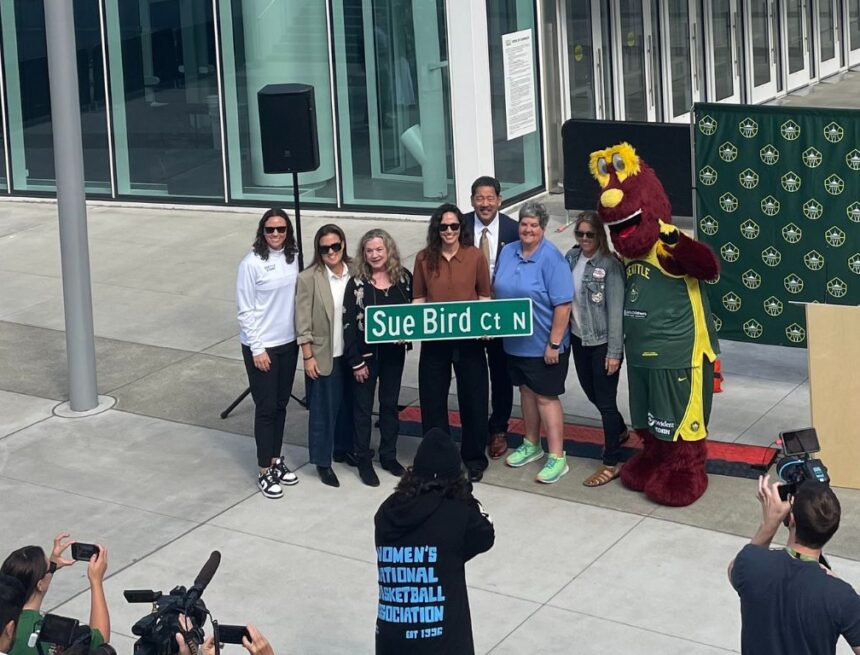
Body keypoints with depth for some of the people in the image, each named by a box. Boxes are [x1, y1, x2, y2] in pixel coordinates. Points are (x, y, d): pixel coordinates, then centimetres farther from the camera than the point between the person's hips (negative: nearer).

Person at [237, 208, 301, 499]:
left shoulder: (292, 258, 2)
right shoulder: (251, 263, -14)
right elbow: (245, 311, -13)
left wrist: (302, 336, 6)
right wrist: (257, 349, -13)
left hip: (288, 343, 5)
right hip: (261, 347, -5)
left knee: (281, 404, 15)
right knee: (266, 407, 0)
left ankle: (276, 460, 28)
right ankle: (265, 472, 9)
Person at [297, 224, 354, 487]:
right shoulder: (309, 278, -12)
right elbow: (303, 322, -9)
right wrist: (308, 357, -11)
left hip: (351, 353, 4)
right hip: (323, 355, -4)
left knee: (348, 404, 16)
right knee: (323, 409, 5)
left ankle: (343, 448, 35)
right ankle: (323, 462, 16)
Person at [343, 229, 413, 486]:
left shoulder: (404, 278, -2)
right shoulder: (357, 283, -11)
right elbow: (349, 324, -11)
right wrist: (356, 361, -13)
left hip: (394, 352, 3)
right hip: (366, 353, -3)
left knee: (390, 404, 15)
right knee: (363, 407, 7)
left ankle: (388, 455, 28)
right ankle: (363, 460, 18)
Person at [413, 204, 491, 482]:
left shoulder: (475, 256, -2)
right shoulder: (424, 258, 1)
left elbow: (484, 296, 3)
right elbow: (418, 298, 6)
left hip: (469, 339, -1)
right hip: (434, 339, 1)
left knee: (473, 399, 7)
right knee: (432, 400, 7)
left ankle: (474, 457, 22)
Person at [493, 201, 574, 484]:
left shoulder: (551, 259, -17)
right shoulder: (508, 252, 3)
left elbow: (563, 305, -20)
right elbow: (496, 290, 14)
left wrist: (554, 344, -20)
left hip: (543, 345, -6)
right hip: (515, 341, 6)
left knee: (546, 397, -2)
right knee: (526, 391, 18)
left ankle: (557, 457, 6)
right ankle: (531, 445, 34)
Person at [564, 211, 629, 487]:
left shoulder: (609, 265, -17)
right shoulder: (571, 257, 1)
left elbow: (616, 310, -17)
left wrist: (614, 352, -17)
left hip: (602, 342, -7)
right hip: (579, 338, 7)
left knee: (605, 400, 0)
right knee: (591, 392, 22)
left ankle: (611, 463, 10)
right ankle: (620, 430, 48)